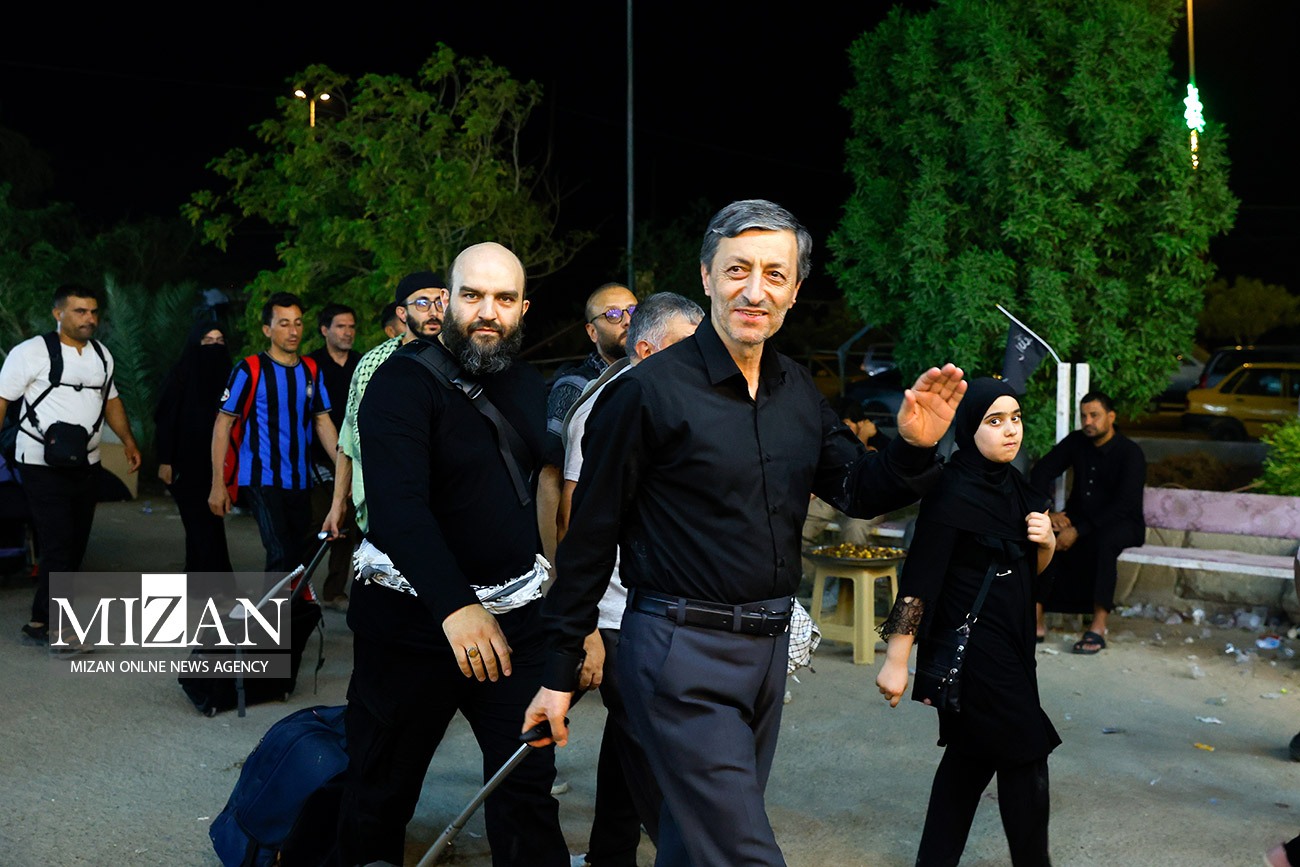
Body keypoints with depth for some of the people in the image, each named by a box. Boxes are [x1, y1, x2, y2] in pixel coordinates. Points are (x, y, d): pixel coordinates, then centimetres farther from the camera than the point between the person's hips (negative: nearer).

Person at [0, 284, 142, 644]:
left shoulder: (101, 354, 11)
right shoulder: (32, 352, -9)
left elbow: (110, 398, 23)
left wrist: (127, 439, 14)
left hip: (86, 463, 7)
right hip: (43, 465, -7)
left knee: (76, 544, 7)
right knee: (58, 544, -10)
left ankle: (43, 620, 17)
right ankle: (45, 625, -2)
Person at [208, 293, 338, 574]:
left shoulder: (311, 370, 7)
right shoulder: (250, 370, -7)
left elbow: (323, 423, 10)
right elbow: (222, 424, -4)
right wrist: (218, 484, -8)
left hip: (300, 482, 5)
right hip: (262, 479, -5)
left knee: (299, 554, 11)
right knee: (282, 556, -16)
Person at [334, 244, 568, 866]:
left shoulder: (530, 388, 8)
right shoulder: (404, 381, -14)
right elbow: (399, 505, -27)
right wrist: (455, 607, -39)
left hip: (513, 614, 5)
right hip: (413, 620, -4)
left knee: (529, 781, 6)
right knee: (383, 788, 11)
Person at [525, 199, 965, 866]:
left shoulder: (798, 390, 7)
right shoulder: (648, 391, -12)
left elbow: (856, 491, 10)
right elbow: (591, 535, -9)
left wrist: (913, 449, -12)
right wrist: (559, 672, -7)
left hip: (767, 646, 7)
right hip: (680, 653, -7)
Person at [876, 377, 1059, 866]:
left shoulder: (1013, 486, 6)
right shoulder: (952, 494, -19)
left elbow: (1032, 570, 16)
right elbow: (918, 580, -22)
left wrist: (1046, 542, -6)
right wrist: (896, 661, -24)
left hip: (1010, 642, 9)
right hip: (972, 643, -9)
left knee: (971, 753, 15)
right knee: (1024, 756, 0)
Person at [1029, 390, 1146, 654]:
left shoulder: (1130, 453, -14)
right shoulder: (1076, 442, 3)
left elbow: (1123, 505, -23)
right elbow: (1041, 472, 3)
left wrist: (1078, 531, -29)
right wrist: (1047, 512, -14)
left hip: (1122, 524, -5)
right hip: (1079, 518, 5)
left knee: (1103, 541, -40)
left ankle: (1098, 627, -34)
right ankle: (1036, 622, -23)